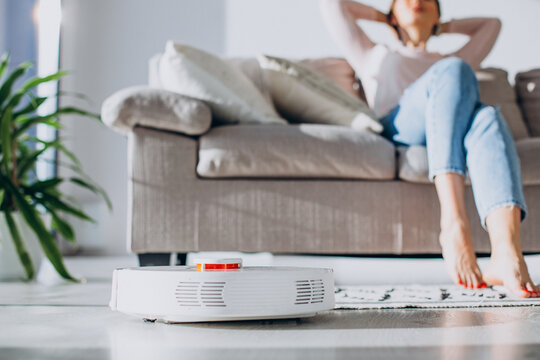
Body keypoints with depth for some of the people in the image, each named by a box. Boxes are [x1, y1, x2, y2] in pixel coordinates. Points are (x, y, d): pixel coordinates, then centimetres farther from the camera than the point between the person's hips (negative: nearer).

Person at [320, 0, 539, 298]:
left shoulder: (449, 60, 44)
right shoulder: (377, 56, 37)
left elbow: (491, 24, 55)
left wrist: (443, 28, 51)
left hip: (458, 134, 2)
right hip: (399, 130, -2)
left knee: (488, 118, -35)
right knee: (454, 70, -32)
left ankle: (507, 254, -62)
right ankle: (453, 224, -51)